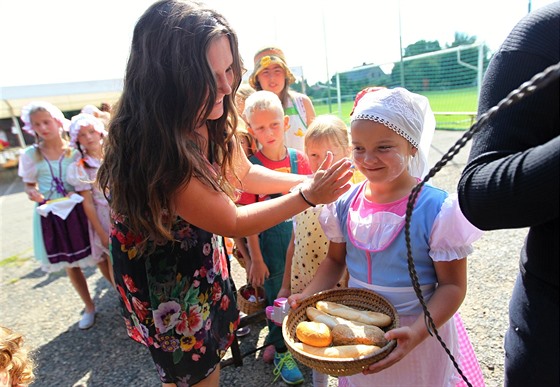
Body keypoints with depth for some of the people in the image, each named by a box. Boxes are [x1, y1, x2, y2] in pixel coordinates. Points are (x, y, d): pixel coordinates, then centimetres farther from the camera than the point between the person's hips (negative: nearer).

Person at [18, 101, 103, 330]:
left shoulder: (75, 149, -4)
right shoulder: (30, 155, -1)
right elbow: (30, 185, 8)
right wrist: (32, 194, -14)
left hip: (78, 211, -2)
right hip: (50, 215, 2)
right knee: (69, 265, 13)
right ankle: (89, 307, 32)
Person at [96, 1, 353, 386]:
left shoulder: (211, 117, -16)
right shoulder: (149, 149, -37)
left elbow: (243, 173, 2)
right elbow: (233, 222, -27)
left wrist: (306, 180, -10)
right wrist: (308, 196, -24)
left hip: (204, 253, 6)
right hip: (159, 269, -6)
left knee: (213, 351, 27)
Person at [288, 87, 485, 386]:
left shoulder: (437, 210, -20)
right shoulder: (346, 203, -8)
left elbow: (452, 285, -15)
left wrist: (416, 333, -28)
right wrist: (308, 295, -11)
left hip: (419, 337, -3)